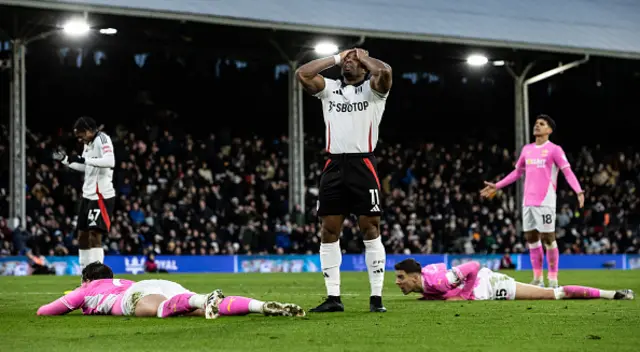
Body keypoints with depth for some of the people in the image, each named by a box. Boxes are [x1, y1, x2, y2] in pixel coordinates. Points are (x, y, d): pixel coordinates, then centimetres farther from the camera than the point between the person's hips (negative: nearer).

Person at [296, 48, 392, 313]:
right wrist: (336, 59, 8)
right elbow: (302, 74, 2)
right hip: (334, 165, 4)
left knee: (371, 231, -4)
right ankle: (333, 298, 7)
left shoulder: (373, 89, 5)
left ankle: (376, 297, 0)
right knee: (328, 232, 2)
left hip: (363, 165, -4)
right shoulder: (329, 88, 17)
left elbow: (385, 71, -17)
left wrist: (363, 56, 2)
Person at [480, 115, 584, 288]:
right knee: (531, 238, 7)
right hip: (528, 202, 6)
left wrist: (579, 191, -26)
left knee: (548, 238, -6)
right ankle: (538, 279, 15)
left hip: (545, 202, -6)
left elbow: (568, 172, -11)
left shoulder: (554, 150, -4)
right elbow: (517, 172, 25)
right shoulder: (527, 149, 15)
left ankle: (553, 279, 1)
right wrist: (497, 186, 24)